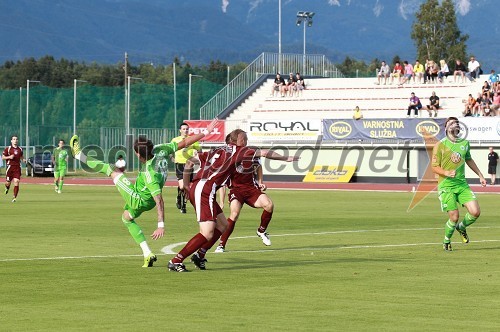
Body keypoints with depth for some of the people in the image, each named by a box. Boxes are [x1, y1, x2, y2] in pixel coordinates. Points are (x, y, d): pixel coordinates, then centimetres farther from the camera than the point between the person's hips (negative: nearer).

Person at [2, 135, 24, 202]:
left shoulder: (20, 149, 11)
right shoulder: (8, 149, 1)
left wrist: (23, 160, 3)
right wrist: (9, 157, -14)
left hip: (17, 167, 2)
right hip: (10, 166, -2)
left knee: (16, 182, -11)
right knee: (8, 182, 4)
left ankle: (14, 197, -6)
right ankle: (7, 187, 43)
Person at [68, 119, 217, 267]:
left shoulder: (149, 173, -37)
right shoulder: (160, 150, -21)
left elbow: (159, 200, -37)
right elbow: (184, 143, -15)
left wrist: (161, 226, -35)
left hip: (139, 200, -8)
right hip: (147, 201, 8)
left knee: (111, 169, -2)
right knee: (127, 218, 32)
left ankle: (79, 155, 15)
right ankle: (147, 254, 25)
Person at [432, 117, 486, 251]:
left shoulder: (465, 143, 9)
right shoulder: (440, 145, -6)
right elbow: (434, 167, -4)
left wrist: (480, 175, 28)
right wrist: (447, 173, -22)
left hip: (462, 184, 5)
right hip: (446, 186, -4)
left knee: (475, 212, -10)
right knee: (454, 217, -11)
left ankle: (461, 227, 23)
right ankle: (446, 241, 19)